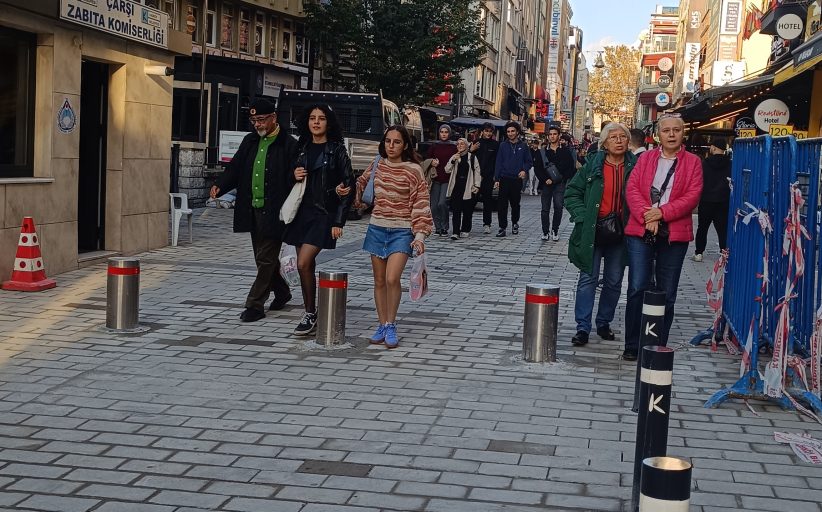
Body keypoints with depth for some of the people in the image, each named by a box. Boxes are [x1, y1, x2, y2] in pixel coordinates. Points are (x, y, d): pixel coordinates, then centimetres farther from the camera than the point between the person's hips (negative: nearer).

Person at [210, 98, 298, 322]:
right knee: (264, 257, 17)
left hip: (274, 212, -7)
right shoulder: (250, 141, 11)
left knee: (265, 258, -4)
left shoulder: (288, 145, -10)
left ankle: (255, 304, 2)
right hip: (253, 210, 7)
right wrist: (220, 185, -6)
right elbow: (235, 168, 11)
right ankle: (282, 292, 37)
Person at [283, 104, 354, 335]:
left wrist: (338, 221, -12)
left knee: (303, 263, -15)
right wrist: (294, 176, -2)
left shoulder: (337, 150, -3)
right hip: (302, 212, 6)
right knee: (307, 266, 8)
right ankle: (311, 314, 18)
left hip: (324, 214, -6)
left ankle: (310, 315, -2)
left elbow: (348, 186, -6)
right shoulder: (302, 149, 12)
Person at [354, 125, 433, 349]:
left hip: (401, 231, -4)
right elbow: (361, 183, 25)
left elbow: (421, 203, -8)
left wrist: (420, 234, -15)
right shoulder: (377, 165, 6)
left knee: (392, 279, -17)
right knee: (379, 281, 7)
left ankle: (391, 326, -1)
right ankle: (382, 325, 18)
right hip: (377, 228, 4)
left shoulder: (413, 170, -8)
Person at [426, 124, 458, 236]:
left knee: (442, 203, -15)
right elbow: (427, 159, 14)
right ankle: (438, 228, 12)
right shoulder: (434, 146, 11)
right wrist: (432, 162, -5)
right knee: (434, 206, -1)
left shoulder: (453, 147, 4)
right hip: (435, 179, 3)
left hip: (447, 179, -3)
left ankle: (444, 228, -1)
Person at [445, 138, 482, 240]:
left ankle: (465, 230, 17)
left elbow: (477, 172, 5)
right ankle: (455, 232, -9)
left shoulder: (472, 157, 5)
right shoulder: (454, 157, 11)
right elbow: (447, 170, 4)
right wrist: (452, 161, -11)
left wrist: (477, 185, -2)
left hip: (468, 188, -1)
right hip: (456, 187, 1)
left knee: (467, 210, 4)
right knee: (456, 210, -6)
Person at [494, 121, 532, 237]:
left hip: (517, 179, 1)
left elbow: (529, 161, 10)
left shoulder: (523, 146, 5)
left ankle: (515, 223, 31)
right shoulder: (503, 146, 4)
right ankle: (502, 227, -4)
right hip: (504, 179, -1)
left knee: (515, 203, 11)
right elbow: (498, 163, 3)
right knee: (502, 204, -7)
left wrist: (525, 170, -10)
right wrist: (496, 179, -3)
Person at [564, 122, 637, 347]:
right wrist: (582, 216, -8)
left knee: (614, 281, 10)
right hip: (592, 231, -1)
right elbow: (572, 192, 3)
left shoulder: (635, 166, -1)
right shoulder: (593, 165, -2)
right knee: (588, 278, -1)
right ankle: (583, 328, 2)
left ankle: (604, 323, 25)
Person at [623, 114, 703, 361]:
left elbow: (692, 196, -5)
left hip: (674, 235, 0)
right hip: (640, 232, 0)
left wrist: (662, 213, -15)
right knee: (637, 289, -3)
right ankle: (632, 346, 6)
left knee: (667, 294, 5)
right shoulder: (645, 158, 11)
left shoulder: (692, 162, 6)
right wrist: (646, 216, -14)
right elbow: (632, 188, 1)